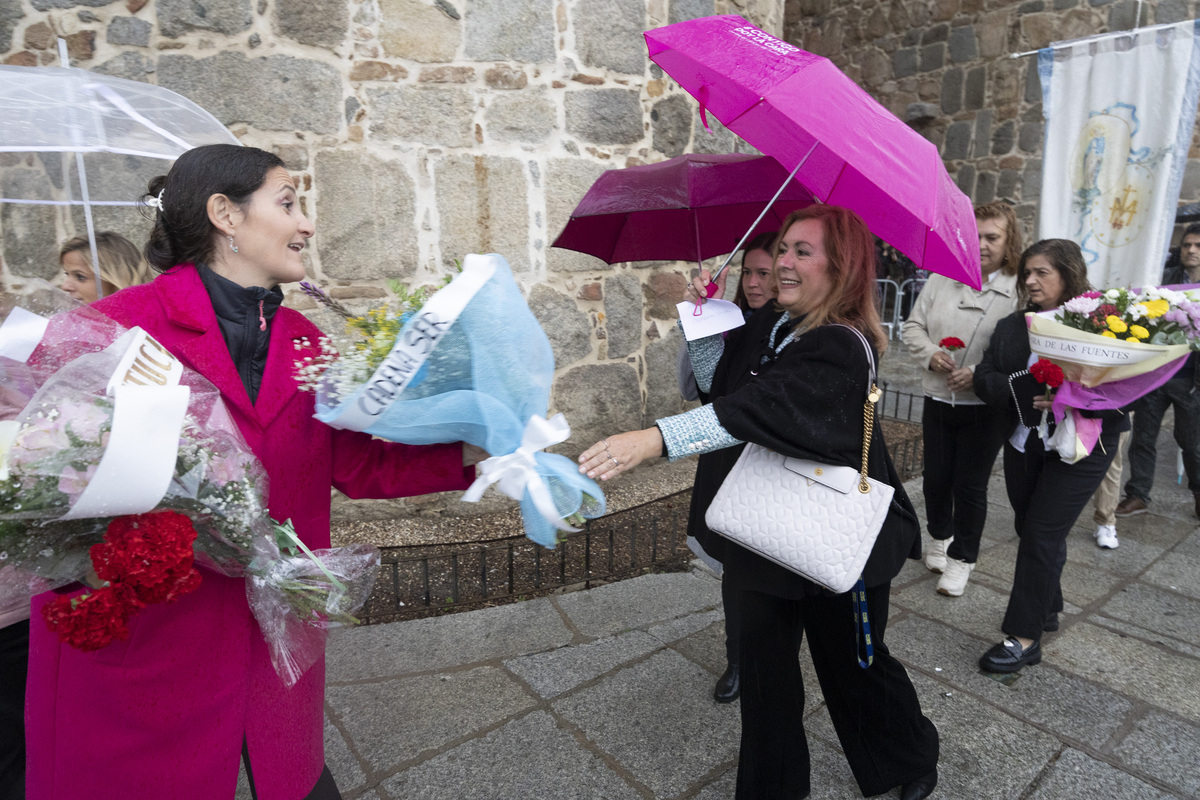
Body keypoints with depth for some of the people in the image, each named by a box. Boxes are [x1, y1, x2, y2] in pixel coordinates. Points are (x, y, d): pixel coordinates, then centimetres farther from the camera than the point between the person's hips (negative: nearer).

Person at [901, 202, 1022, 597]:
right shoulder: (942, 279, 4)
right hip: (938, 399, 4)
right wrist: (930, 353, -10)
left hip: (986, 407, -3)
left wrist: (980, 374, -23)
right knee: (936, 477, 14)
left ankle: (961, 557, 24)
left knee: (970, 485, 5)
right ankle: (941, 536, 40)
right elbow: (913, 326, 8)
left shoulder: (1020, 291, -8)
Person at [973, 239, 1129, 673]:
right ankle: (1046, 610, 34)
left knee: (1041, 535, -5)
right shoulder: (1012, 326, 6)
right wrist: (1025, 392, -18)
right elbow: (985, 377, -1)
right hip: (1024, 443, 5)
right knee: (1030, 529, 14)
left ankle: (1025, 637, 5)